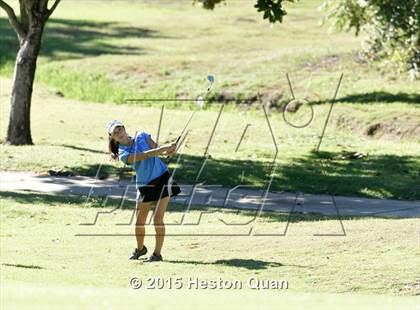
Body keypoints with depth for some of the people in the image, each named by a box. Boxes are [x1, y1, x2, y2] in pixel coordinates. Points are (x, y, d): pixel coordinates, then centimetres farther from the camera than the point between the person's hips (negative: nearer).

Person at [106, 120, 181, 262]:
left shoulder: (142, 137, 1)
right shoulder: (123, 154, -10)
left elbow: (156, 148, -9)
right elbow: (145, 155, -22)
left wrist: (168, 150, -31)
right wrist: (165, 148, -30)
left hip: (162, 180, 0)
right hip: (144, 185, 0)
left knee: (158, 219, -9)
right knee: (139, 221, 6)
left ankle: (157, 253, 0)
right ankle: (140, 248, 32)